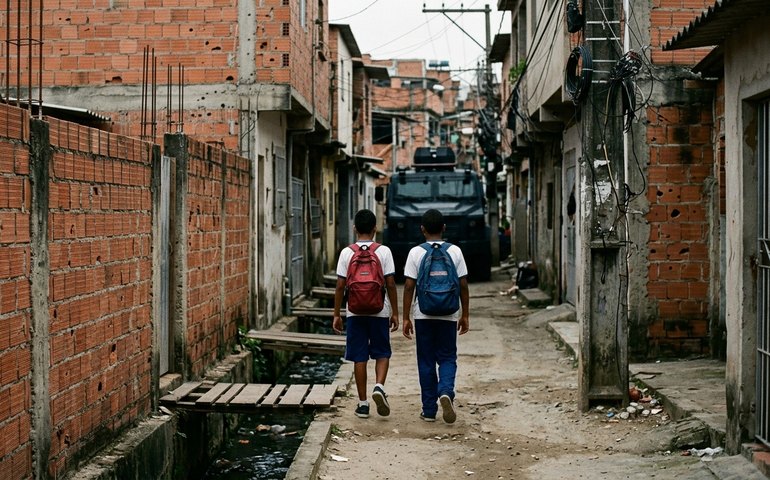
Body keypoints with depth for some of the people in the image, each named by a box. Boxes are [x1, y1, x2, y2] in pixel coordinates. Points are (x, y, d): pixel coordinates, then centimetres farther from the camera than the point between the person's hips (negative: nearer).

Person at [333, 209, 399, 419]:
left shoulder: (347, 252, -2)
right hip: (379, 311, -1)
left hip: (355, 311, 1)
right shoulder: (383, 251, -4)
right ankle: (379, 386, -12)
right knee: (382, 353, 13)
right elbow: (390, 284, -5)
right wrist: (395, 313, 3)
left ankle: (363, 404, 8)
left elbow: (340, 286, -2)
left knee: (359, 357, 6)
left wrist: (336, 315, 4)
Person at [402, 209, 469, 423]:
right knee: (447, 358, 10)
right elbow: (463, 285, 1)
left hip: (423, 315, -1)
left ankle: (429, 410, 10)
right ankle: (446, 391, -18)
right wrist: (465, 315, 10)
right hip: (448, 315, 1)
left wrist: (406, 318, -1)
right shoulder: (455, 251, 0)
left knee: (426, 361, 8)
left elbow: (409, 287, -6)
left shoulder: (416, 253, -4)